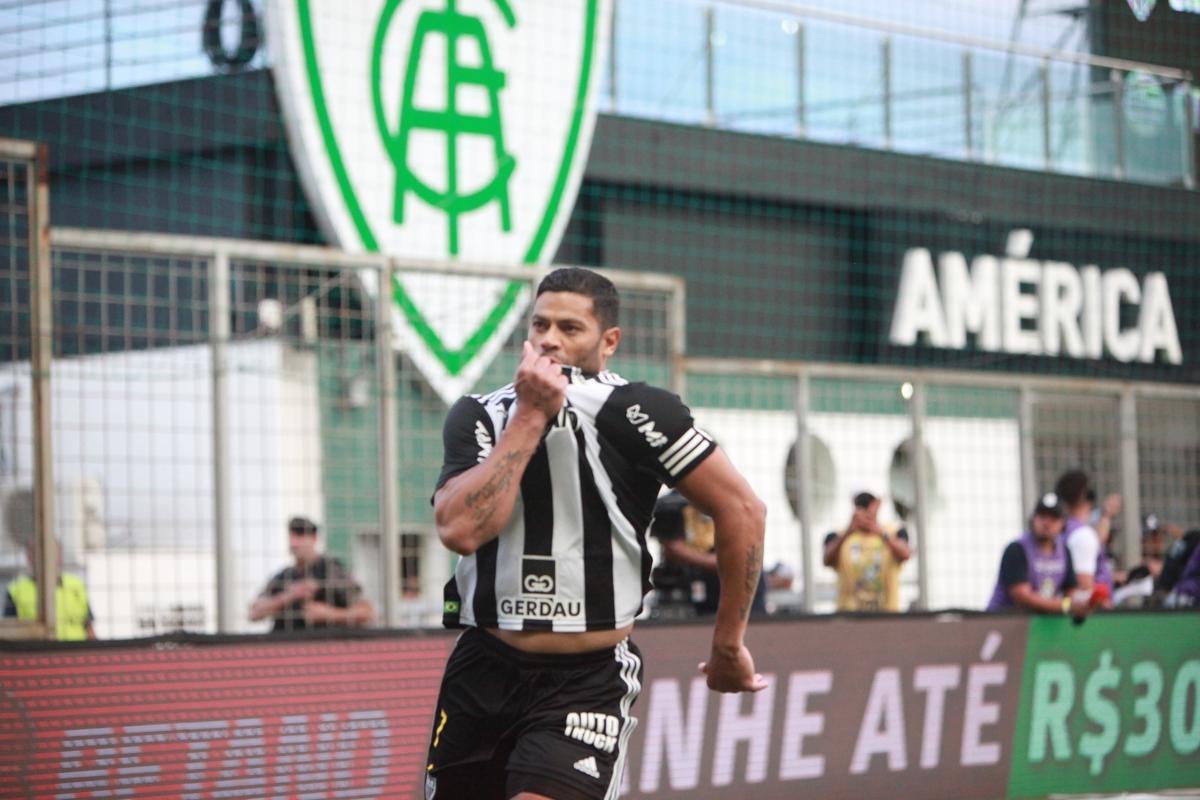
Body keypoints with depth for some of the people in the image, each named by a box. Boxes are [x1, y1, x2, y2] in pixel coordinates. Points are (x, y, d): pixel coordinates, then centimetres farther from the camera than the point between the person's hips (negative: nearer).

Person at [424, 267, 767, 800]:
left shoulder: (631, 413, -10)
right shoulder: (478, 416, 2)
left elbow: (741, 511, -8)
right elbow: (462, 530, -16)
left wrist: (728, 646, -2)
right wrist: (530, 416, -15)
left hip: (588, 681, -5)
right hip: (482, 672, 5)